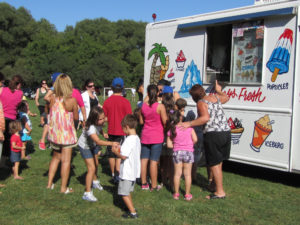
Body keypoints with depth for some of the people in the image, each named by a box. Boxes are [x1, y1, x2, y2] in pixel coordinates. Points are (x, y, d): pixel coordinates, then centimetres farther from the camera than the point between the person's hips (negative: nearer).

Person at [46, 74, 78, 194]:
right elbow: (76, 117, -5)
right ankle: (63, 187, 13)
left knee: (56, 157, 23)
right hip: (67, 134, -4)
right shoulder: (72, 100, -16)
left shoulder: (52, 98, -8)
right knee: (66, 160, 6)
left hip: (54, 133, 4)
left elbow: (47, 111, 7)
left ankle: (49, 183, 27)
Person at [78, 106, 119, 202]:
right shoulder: (90, 128, -42)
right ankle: (87, 193, -6)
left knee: (96, 164, 23)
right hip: (85, 146, -7)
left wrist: (103, 133, -15)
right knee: (91, 168, -14)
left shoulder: (100, 123, -20)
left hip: (93, 145, 8)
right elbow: (98, 141, -53)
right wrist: (111, 143, -62)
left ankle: (95, 181, 51)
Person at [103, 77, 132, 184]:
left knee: (111, 155, 14)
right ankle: (118, 174, -10)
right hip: (122, 132, -3)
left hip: (111, 131, 3)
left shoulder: (107, 101, -2)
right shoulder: (125, 102, -12)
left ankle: (113, 174, 24)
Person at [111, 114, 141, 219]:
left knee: (124, 193, 3)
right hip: (134, 171, 9)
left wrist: (116, 152, -7)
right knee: (127, 192, 22)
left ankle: (133, 213, 5)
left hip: (127, 172, -9)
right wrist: (120, 150, 12)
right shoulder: (137, 138, 6)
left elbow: (123, 156, -24)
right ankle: (132, 209, 28)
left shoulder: (129, 140, -22)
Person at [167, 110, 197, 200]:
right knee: (187, 174, 7)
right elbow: (195, 139, -9)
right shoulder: (189, 127, -7)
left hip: (177, 152, 1)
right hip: (188, 152, -1)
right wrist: (190, 145, 9)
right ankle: (187, 194, 13)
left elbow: (169, 145, -5)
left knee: (177, 173, 10)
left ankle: (176, 194, 16)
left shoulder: (171, 130, -3)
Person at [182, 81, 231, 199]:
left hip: (213, 134, -8)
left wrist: (189, 124, -21)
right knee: (218, 162, 19)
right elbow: (226, 97, 36)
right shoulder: (215, 97, 14)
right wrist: (219, 91, 51)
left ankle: (220, 192, 5)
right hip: (226, 132, 8)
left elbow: (206, 118, -23)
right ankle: (216, 184, 29)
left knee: (214, 164, 1)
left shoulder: (201, 103, -7)